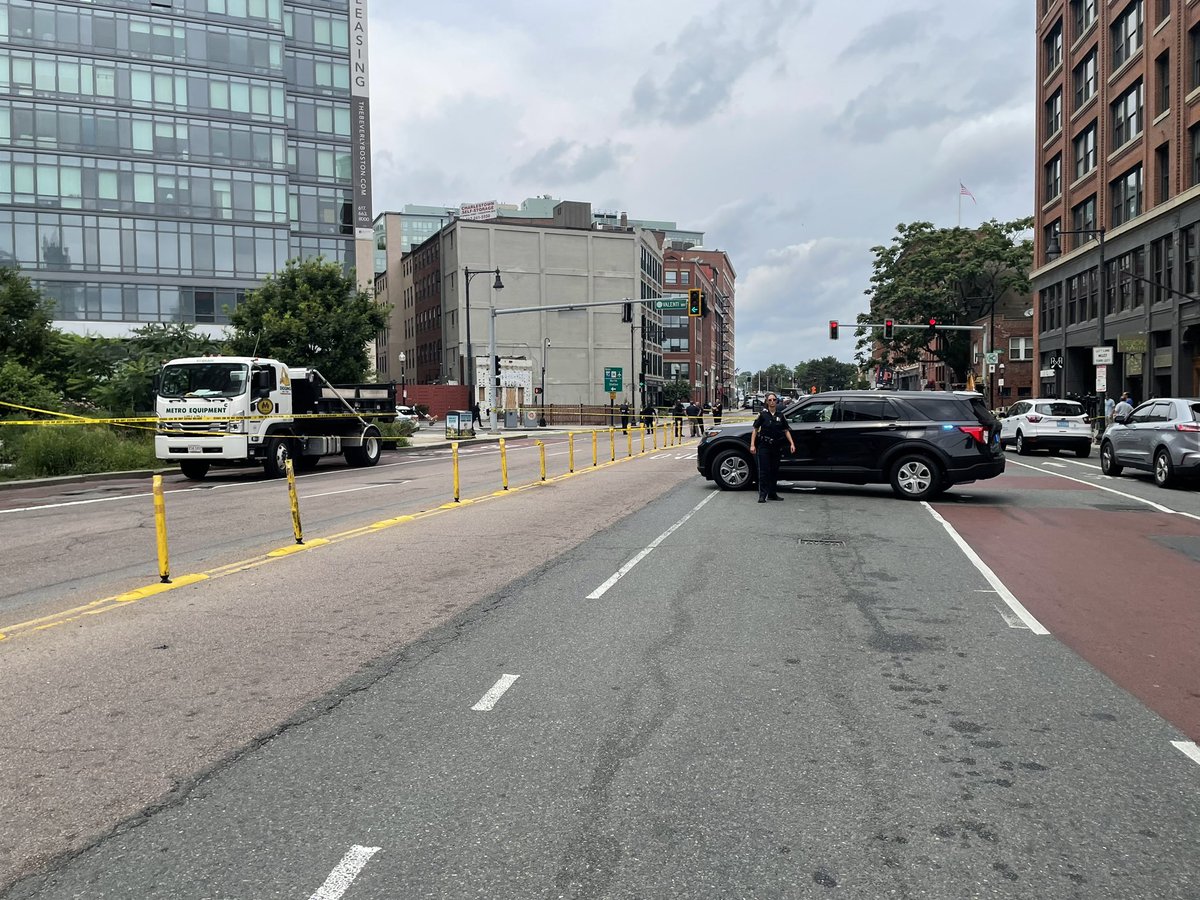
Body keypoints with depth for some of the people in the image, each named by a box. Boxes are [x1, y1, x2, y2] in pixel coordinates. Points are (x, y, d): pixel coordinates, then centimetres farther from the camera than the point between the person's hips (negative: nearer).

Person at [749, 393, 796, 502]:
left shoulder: (780, 416, 8)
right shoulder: (763, 414, -2)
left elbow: (786, 430, 12)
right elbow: (755, 430, -2)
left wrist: (792, 443, 1)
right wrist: (752, 445, -9)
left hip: (776, 447, 4)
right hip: (764, 446, -4)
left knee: (774, 471, 9)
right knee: (764, 471, -6)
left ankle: (772, 493, 18)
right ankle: (762, 495, -5)